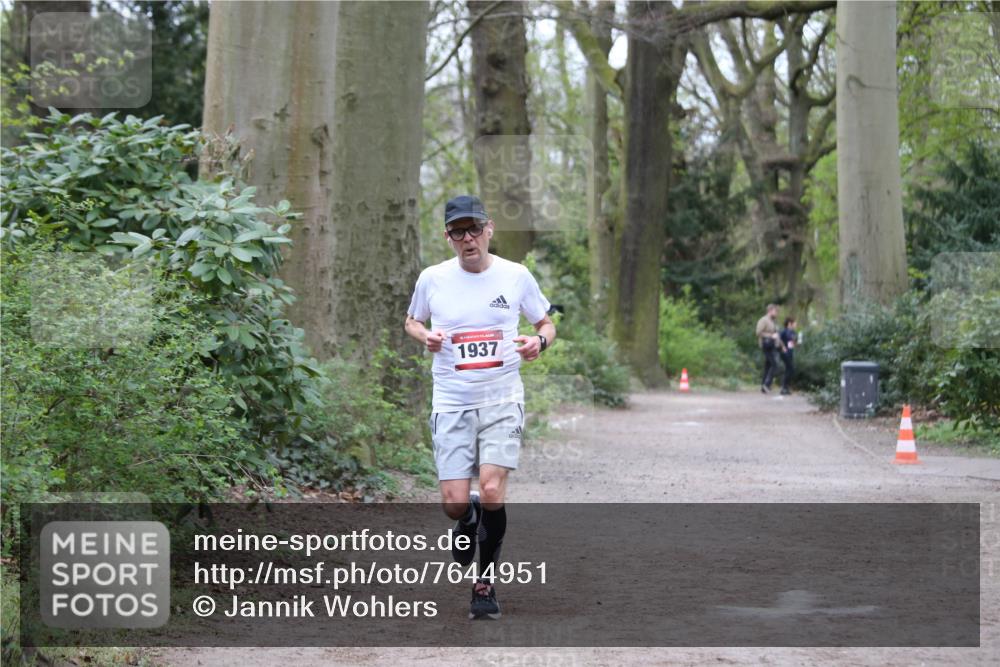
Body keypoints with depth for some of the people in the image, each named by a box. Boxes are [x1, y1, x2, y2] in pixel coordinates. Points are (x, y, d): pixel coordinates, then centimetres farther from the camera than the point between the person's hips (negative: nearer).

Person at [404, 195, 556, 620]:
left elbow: (546, 323, 13)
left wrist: (540, 341, -10)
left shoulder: (516, 277, 0)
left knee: (491, 492, -18)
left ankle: (486, 583, 2)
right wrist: (424, 335, -5)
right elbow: (411, 320, 18)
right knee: (454, 503, -7)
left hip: (502, 401, -1)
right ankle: (469, 519, 33)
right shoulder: (432, 279, 1)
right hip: (451, 404, 1)